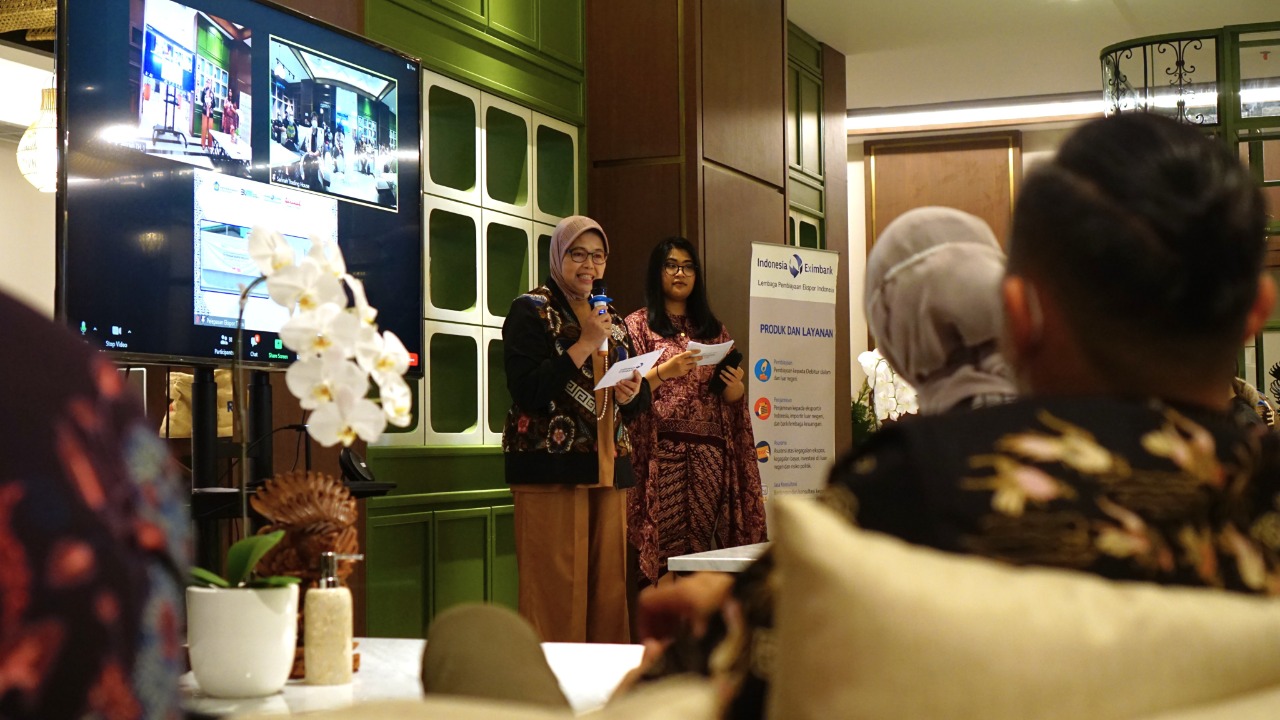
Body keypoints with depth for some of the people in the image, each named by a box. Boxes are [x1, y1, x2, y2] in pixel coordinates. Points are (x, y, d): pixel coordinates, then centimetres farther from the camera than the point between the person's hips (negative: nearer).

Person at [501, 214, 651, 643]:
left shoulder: (610, 317, 20)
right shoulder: (531, 311, 0)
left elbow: (637, 400, 23)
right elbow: (527, 392, -14)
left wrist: (632, 394, 0)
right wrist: (584, 345, -14)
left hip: (608, 469, 6)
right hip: (551, 468, -6)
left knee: (609, 595, 5)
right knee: (555, 595, -9)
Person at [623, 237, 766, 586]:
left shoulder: (713, 329, 20)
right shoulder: (638, 324, 9)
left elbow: (732, 399, 19)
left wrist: (735, 385, -3)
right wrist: (662, 372, -16)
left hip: (710, 450, 3)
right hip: (662, 450, -3)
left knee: (705, 542, -2)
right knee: (665, 549, -9)